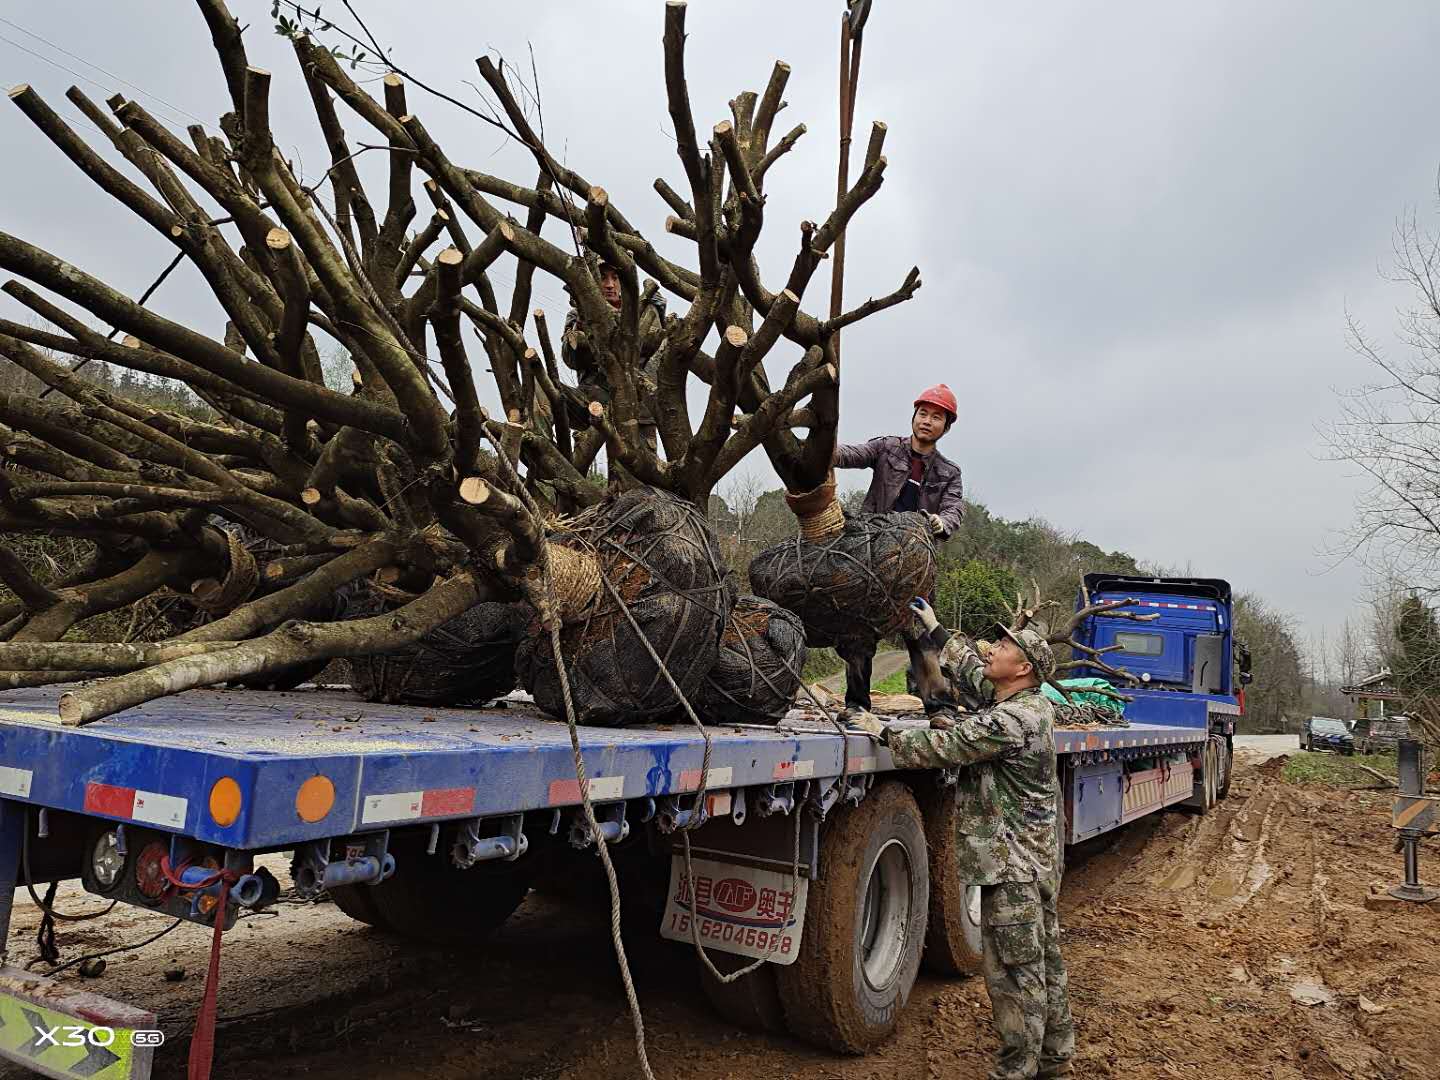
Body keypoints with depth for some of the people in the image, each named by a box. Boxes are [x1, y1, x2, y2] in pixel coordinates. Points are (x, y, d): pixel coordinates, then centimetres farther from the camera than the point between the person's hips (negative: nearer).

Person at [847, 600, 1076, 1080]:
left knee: (1014, 969, -1)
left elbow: (942, 747, -19)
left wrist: (883, 733, -7)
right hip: (1037, 857, 10)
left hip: (1013, 863, -10)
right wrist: (935, 629, 26)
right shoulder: (1032, 705, 8)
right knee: (1043, 959, 18)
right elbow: (972, 674, 21)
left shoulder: (1010, 721, -22)